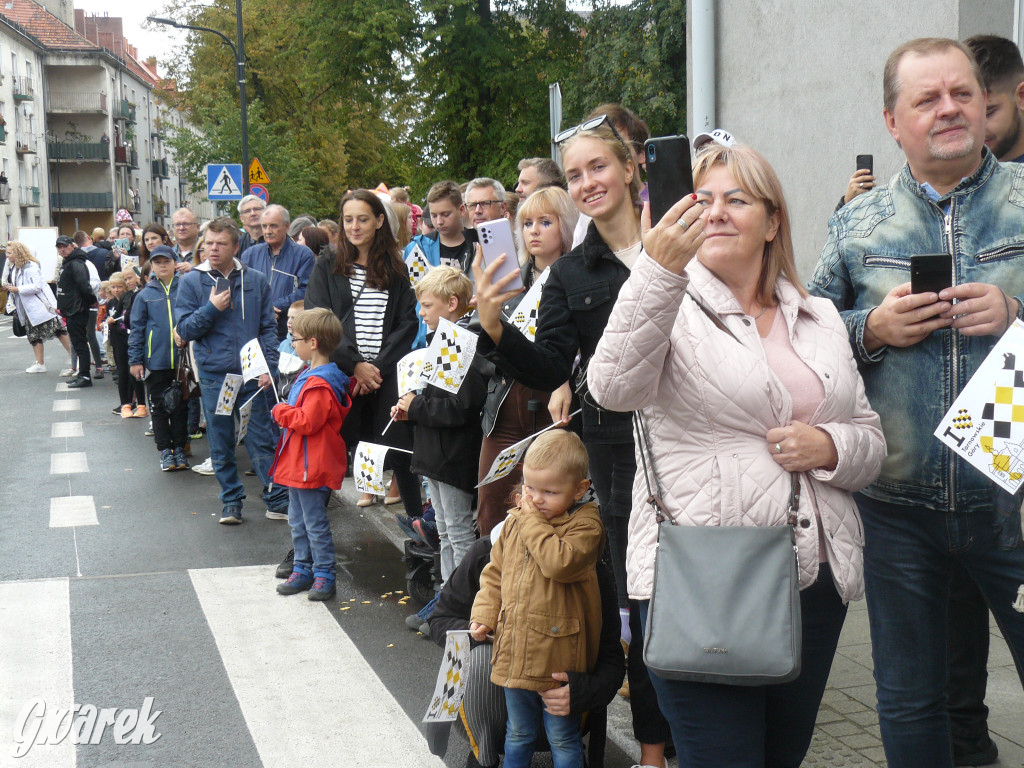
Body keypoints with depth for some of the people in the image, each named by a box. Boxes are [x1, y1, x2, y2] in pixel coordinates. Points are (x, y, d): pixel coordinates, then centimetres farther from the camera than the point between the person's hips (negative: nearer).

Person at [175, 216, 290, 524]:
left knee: (261, 440, 1)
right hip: (213, 375, 0)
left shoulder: (256, 281, 5)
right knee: (221, 444, 8)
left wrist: (268, 366, -5)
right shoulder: (192, 282, 3)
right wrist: (212, 308, -14)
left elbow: (268, 328, 6)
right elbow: (184, 329, 0)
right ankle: (231, 502, 20)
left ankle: (278, 501, 9)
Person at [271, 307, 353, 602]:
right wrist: (286, 415, 9)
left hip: (312, 466, -11)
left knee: (315, 523, -1)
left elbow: (308, 422, -27)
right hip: (297, 464, 11)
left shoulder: (320, 384, -22)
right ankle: (302, 569, 27)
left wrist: (281, 412, -14)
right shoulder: (309, 375, 11)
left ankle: (324, 575, 8)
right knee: (297, 521, 17)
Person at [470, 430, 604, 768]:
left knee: (563, 739, 8)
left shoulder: (585, 524, -13)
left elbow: (560, 562, -30)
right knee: (518, 734, 22)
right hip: (514, 653, 6)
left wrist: (535, 522, -20)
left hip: (558, 656, -6)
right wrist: (484, 614, 3)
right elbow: (495, 572, 15)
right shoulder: (514, 522, 6)